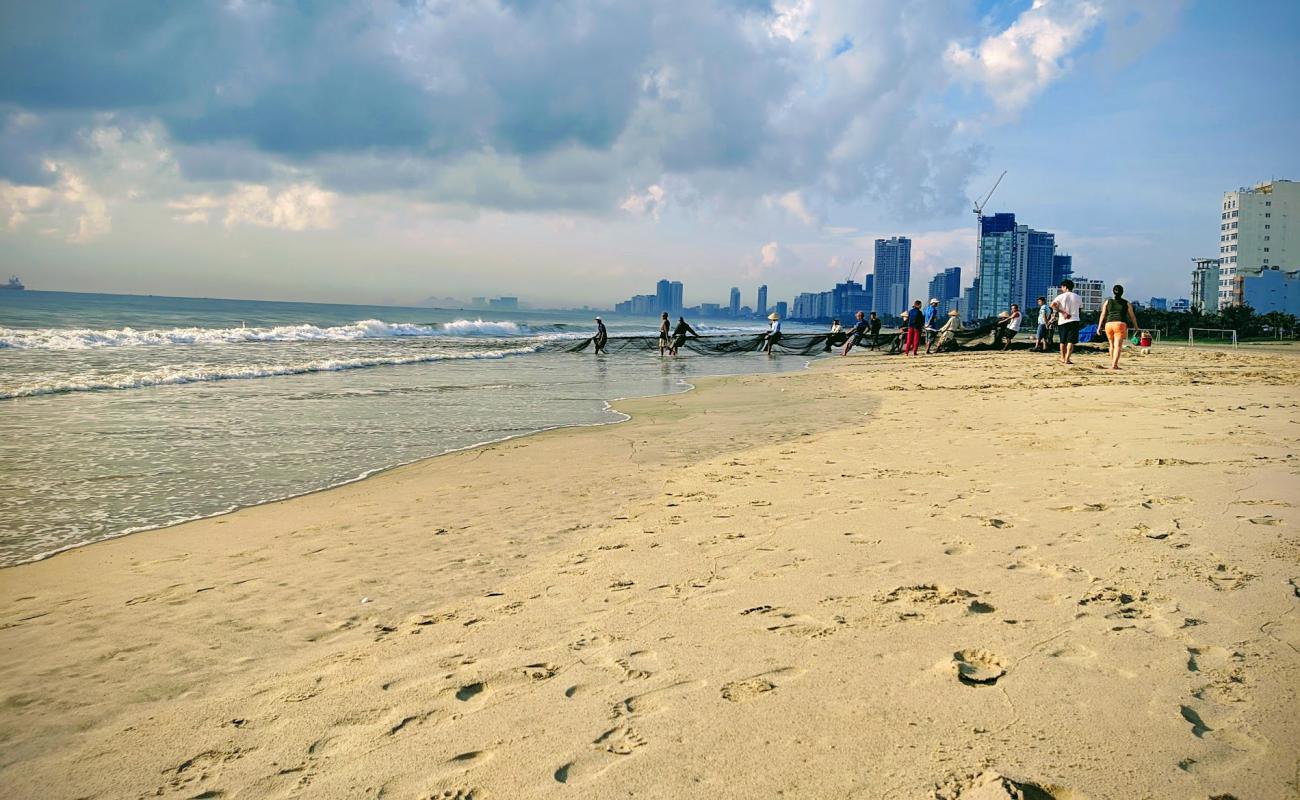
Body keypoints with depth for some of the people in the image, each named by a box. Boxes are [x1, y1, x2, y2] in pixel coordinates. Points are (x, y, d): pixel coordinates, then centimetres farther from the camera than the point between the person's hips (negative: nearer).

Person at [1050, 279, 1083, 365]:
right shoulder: (1078, 297, 7)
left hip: (1062, 321, 0)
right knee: (1071, 341, -4)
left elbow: (1053, 305, -16)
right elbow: (1080, 309, 15)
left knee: (1063, 341, 13)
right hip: (1074, 321, 0)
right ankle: (1067, 359, -14)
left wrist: (1062, 312, -13)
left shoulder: (1061, 296, -1)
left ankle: (1063, 358, 22)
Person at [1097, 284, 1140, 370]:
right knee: (1118, 345, -8)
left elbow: (1102, 315, 5)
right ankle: (1114, 365, -20)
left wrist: (1099, 326, 6)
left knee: (1112, 345, 18)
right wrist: (1135, 326, 26)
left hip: (1109, 324, 3)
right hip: (1120, 324, -3)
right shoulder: (1127, 303, 8)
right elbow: (1132, 316, 13)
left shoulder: (1107, 302, 11)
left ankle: (1113, 363, 27)